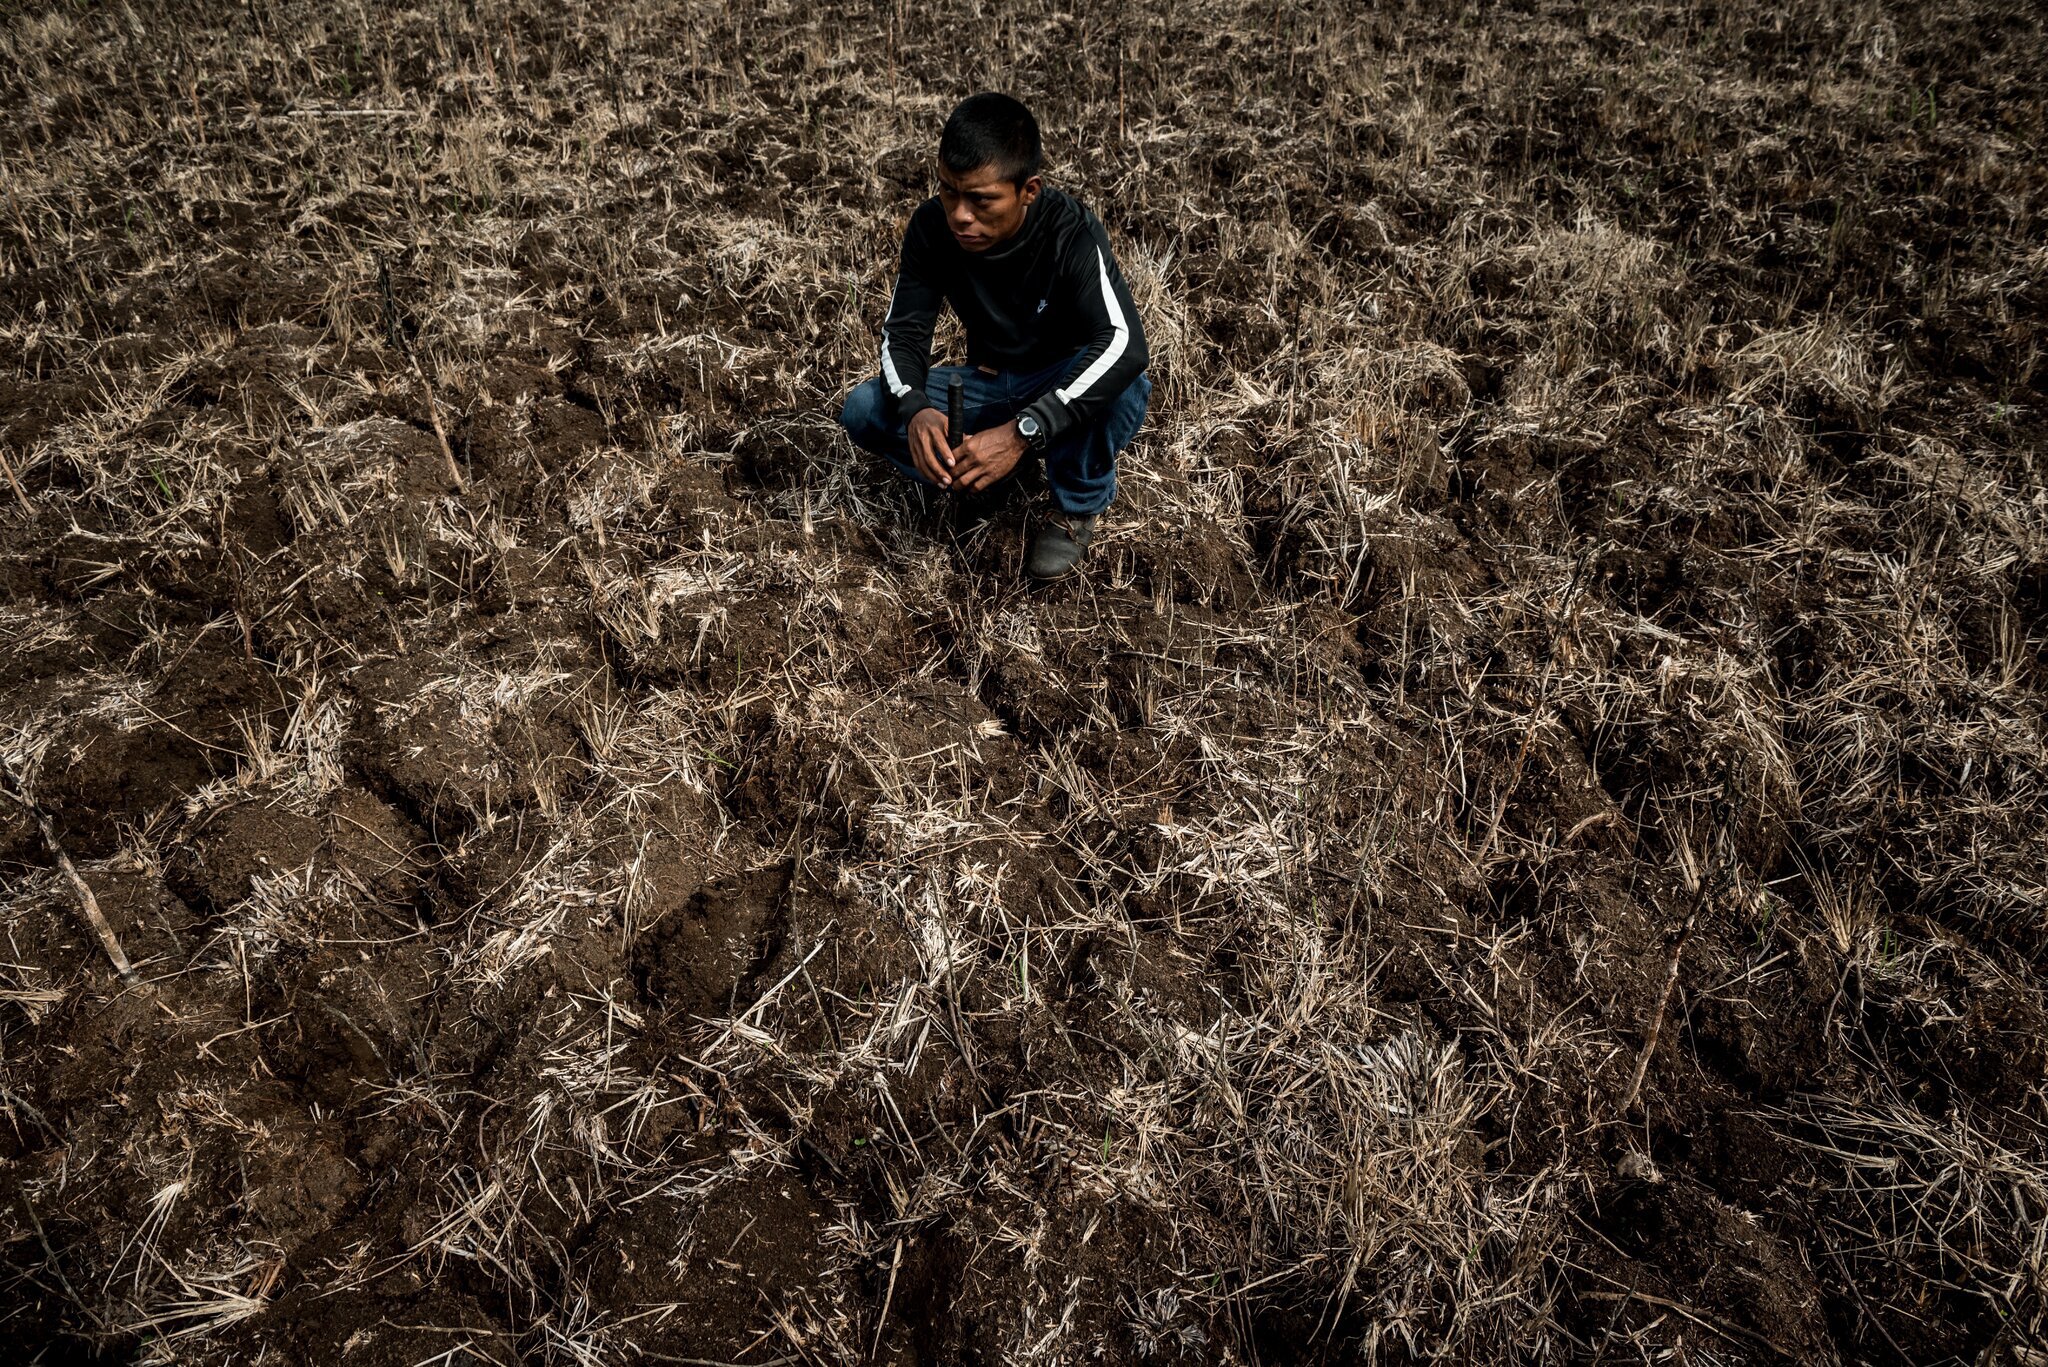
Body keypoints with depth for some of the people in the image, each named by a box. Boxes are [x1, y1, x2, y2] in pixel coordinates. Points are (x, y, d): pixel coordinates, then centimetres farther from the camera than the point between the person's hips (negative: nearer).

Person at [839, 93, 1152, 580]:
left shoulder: (1072, 234, -28)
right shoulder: (932, 226, -15)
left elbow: (1125, 344, -40)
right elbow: (904, 329, -12)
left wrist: (1022, 432, -50)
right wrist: (914, 409, -36)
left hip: (1061, 388, -3)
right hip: (988, 383, 4)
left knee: (1125, 389, -38)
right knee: (862, 412, -18)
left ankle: (1078, 506, -9)